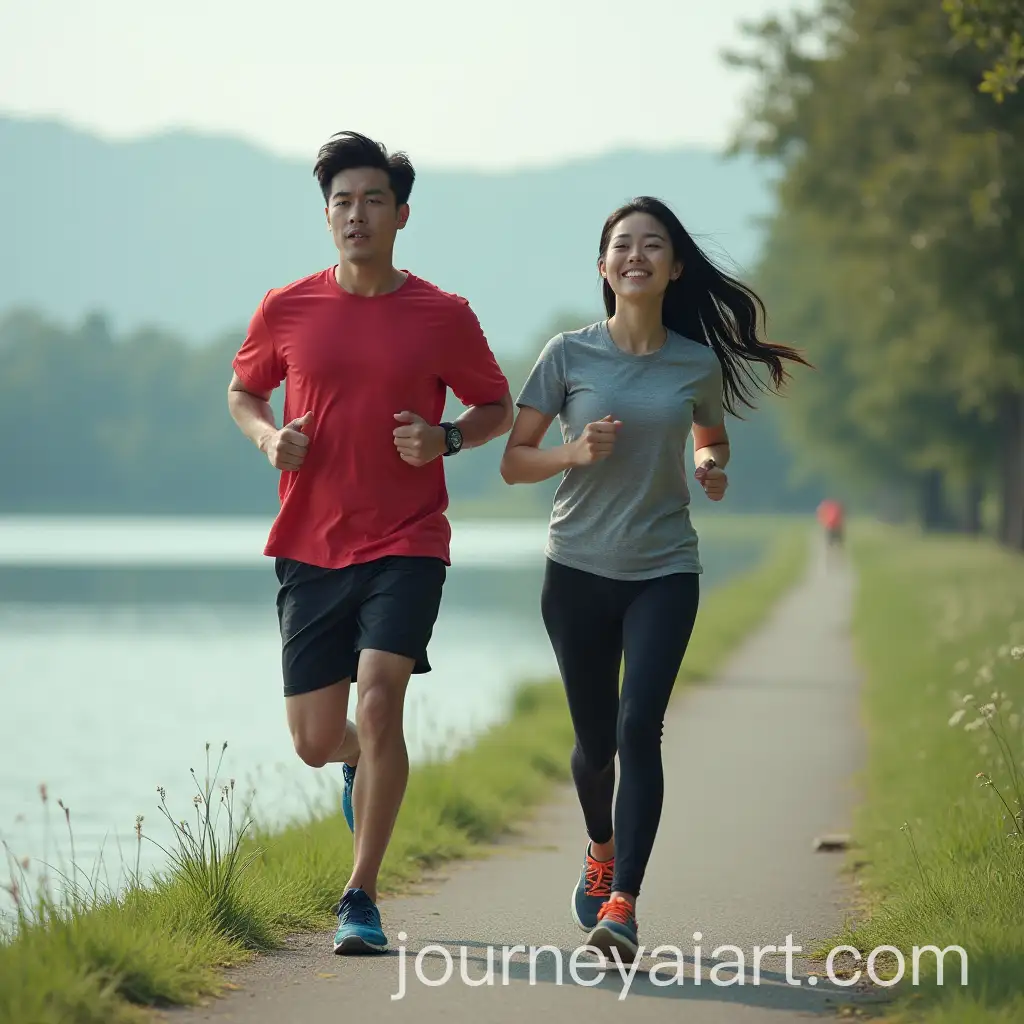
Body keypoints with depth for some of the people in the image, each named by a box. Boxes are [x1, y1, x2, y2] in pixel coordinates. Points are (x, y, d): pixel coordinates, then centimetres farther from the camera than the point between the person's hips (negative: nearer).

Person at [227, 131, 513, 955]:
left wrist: (445, 439, -9)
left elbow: (498, 408, 11)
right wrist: (270, 436, -5)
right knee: (316, 743, 3)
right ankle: (367, 762, 44)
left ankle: (362, 897, -10)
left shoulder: (444, 317, -1)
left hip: (407, 546, -2)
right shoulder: (286, 310, 2)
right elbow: (242, 392, 18)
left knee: (380, 696, -21)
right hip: (311, 548, 2)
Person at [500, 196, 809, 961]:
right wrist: (574, 453, -19)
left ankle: (622, 905, -19)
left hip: (664, 573, 0)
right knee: (595, 736, 10)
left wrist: (712, 465, -4)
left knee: (639, 726, -17)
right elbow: (513, 462, 1)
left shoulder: (699, 366, 1)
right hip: (578, 571, 0)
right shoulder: (569, 355, -4)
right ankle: (601, 853, 41)